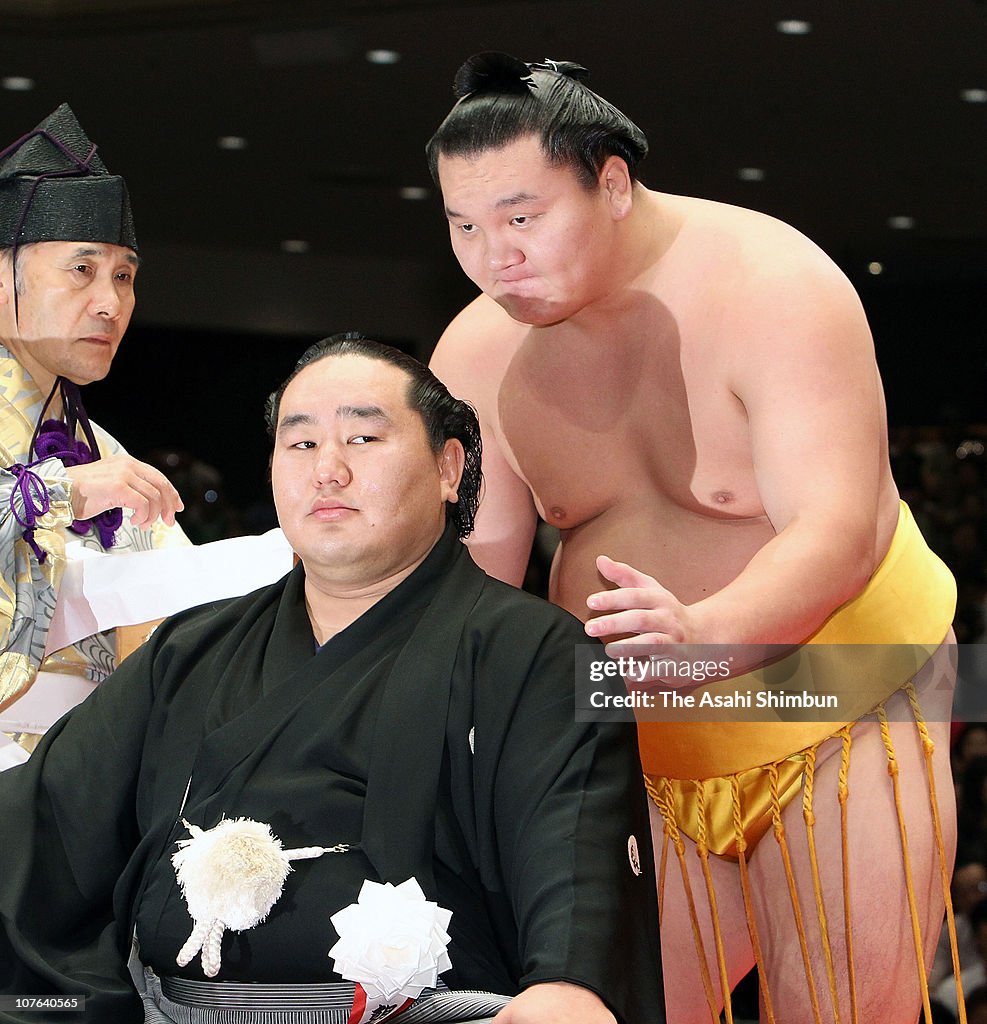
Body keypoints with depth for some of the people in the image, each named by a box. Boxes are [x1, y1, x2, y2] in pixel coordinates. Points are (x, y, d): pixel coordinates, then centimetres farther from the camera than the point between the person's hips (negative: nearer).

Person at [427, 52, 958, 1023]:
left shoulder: (770, 287, -22)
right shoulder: (479, 352, -6)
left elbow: (841, 533, -32)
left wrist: (706, 632, -51)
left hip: (840, 716, -4)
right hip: (640, 753, 4)